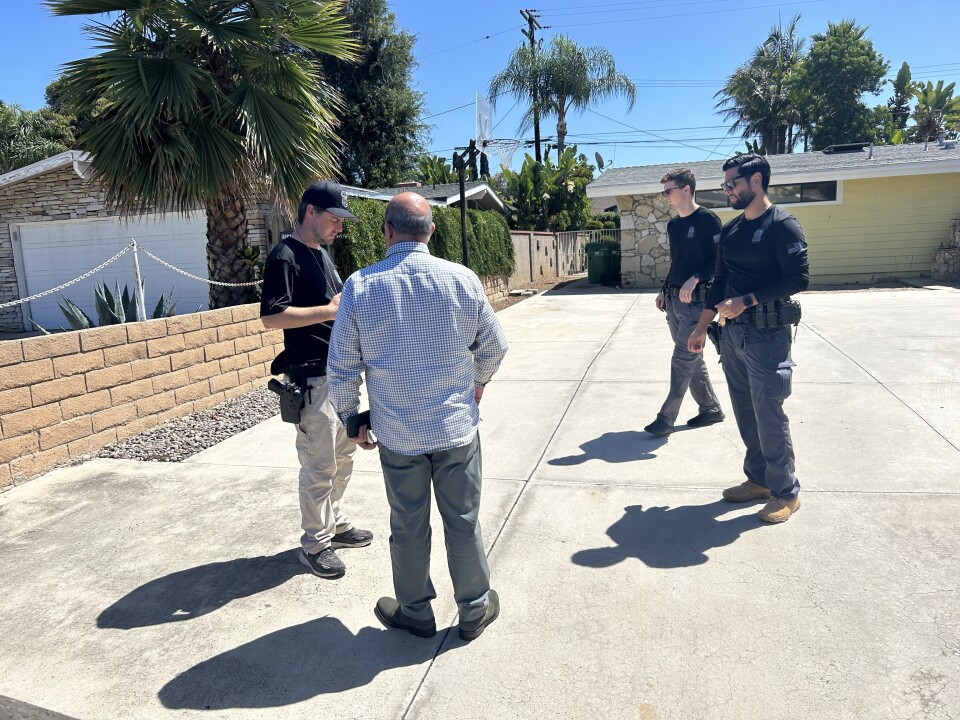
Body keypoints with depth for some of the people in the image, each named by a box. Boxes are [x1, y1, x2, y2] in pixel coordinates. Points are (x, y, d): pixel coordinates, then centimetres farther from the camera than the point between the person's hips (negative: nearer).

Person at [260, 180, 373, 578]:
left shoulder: (322, 252, 16)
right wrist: (329, 310, -23)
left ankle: (335, 523, 34)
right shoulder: (285, 255, -13)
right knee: (319, 465, 0)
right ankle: (315, 544, 15)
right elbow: (271, 316, -22)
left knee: (343, 456, 18)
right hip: (312, 377, -9)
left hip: (341, 371, 9)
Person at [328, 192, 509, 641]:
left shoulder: (360, 286, -9)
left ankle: (415, 613, 34)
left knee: (408, 526, 16)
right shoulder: (462, 279, -8)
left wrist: (350, 418, 11)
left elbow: (342, 367, -5)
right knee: (463, 521, 14)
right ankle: (475, 610, 31)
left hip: (397, 433, 0)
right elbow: (494, 346, 2)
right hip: (457, 426, 0)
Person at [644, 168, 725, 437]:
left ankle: (666, 419, -2)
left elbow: (718, 259, -13)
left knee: (683, 360, -6)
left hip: (696, 301, -8)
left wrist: (695, 279, -25)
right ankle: (710, 408, 26)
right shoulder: (673, 224, 14)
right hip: (673, 301, 9)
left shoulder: (707, 219, -9)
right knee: (692, 359, 13)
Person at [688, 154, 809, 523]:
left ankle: (786, 492, 14)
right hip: (732, 333, 7)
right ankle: (758, 479, 27)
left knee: (769, 416, -2)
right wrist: (701, 327, 14)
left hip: (768, 336, -7)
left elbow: (798, 278, -16)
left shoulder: (782, 224, -10)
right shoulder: (730, 229, 12)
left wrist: (746, 301, -18)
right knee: (745, 414, 13)